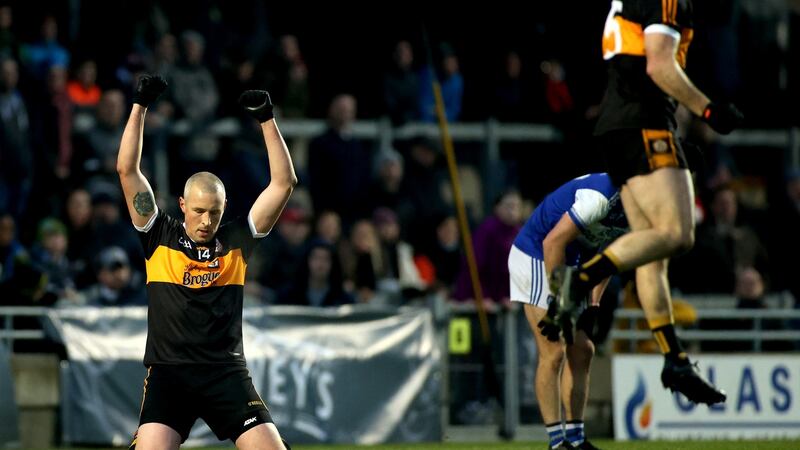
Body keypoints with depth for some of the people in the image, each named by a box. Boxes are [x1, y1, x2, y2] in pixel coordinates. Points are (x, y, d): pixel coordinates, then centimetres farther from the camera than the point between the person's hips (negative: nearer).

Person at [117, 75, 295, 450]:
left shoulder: (237, 240, 9)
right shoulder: (160, 238, 6)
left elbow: (283, 182, 8)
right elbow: (127, 170, 3)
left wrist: (266, 120, 3)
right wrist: (139, 106, 1)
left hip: (227, 375, 1)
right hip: (168, 373, -1)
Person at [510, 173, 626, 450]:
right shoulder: (601, 196, -29)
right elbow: (553, 242, -27)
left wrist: (593, 305, 5)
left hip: (565, 263, 9)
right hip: (535, 258, -9)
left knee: (582, 351, 7)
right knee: (554, 353, -12)